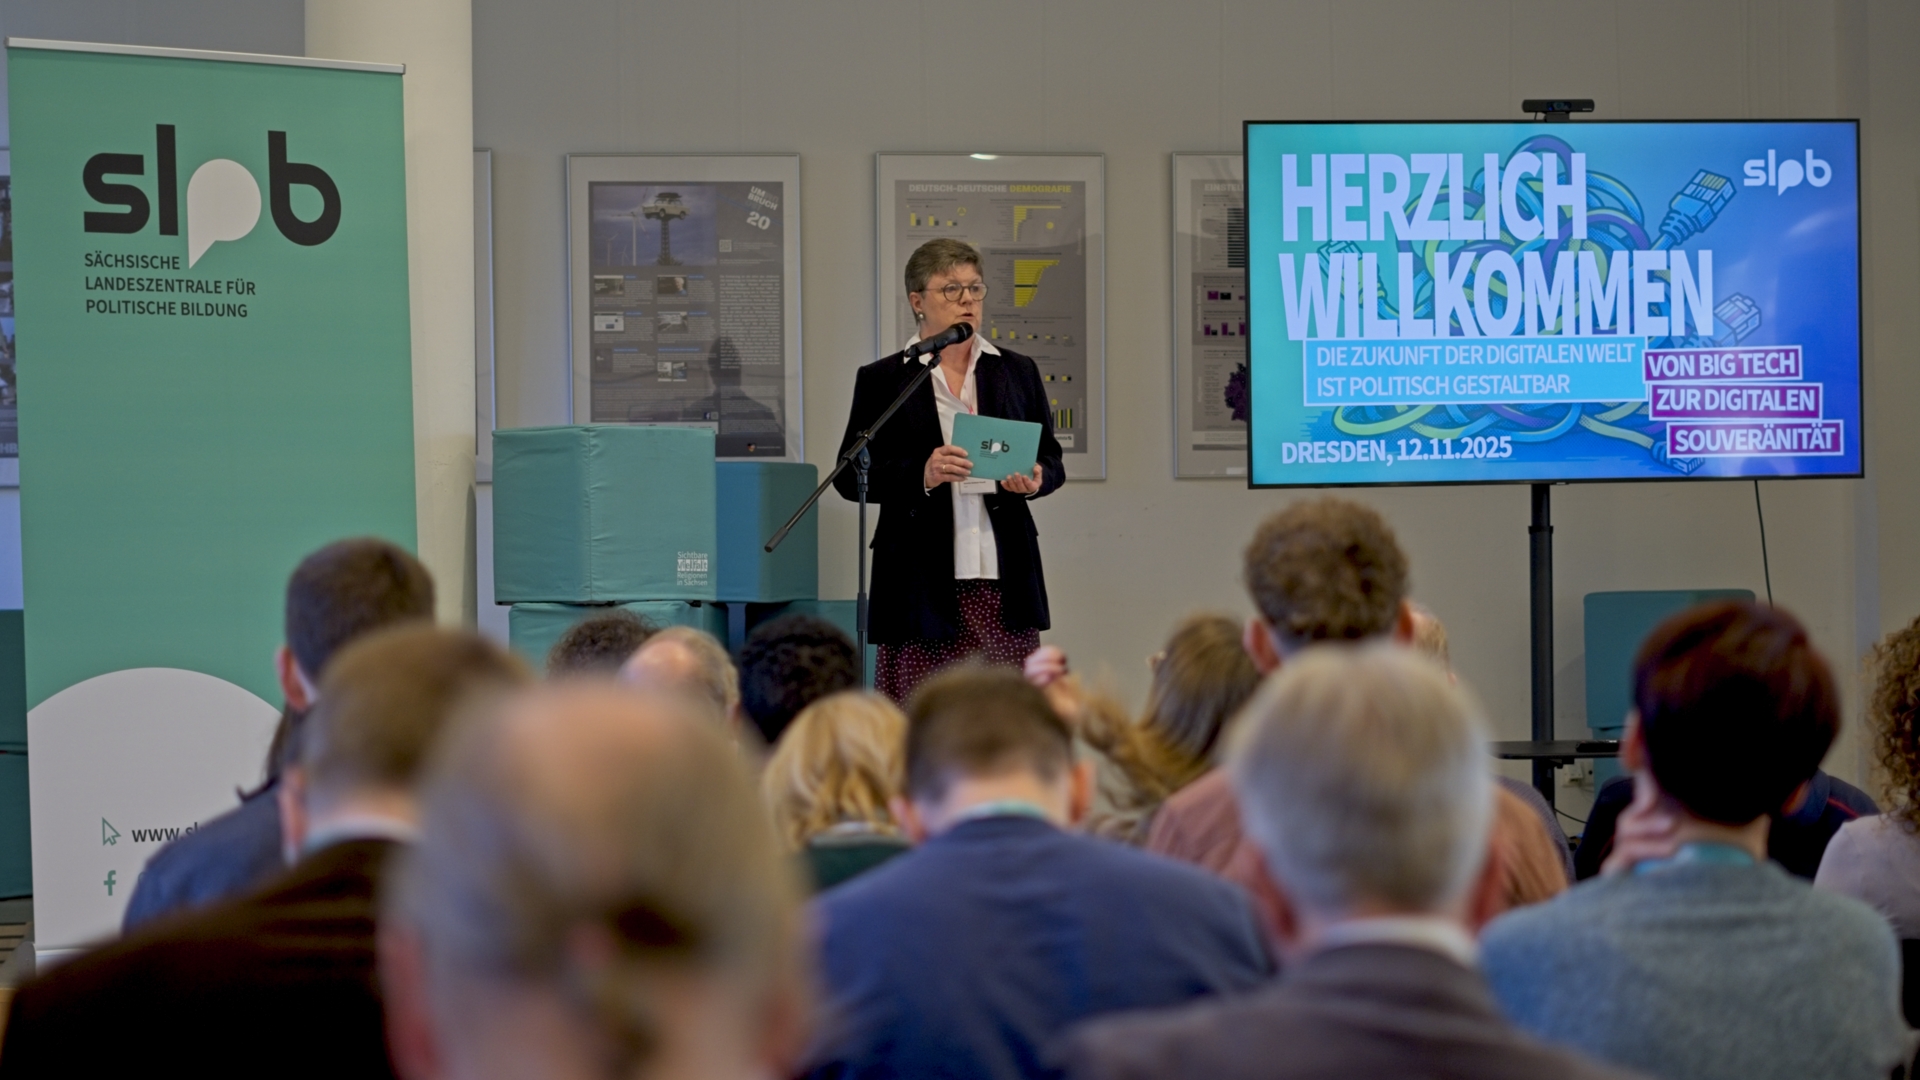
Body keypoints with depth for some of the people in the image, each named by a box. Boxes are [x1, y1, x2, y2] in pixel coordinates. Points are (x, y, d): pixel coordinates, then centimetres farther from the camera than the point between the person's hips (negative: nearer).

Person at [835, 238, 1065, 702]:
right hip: (923, 585, -2)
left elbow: (1052, 459, 18)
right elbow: (850, 476, 1)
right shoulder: (882, 381, 6)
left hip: (1004, 579, 2)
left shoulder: (1017, 372, 15)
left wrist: (1036, 479, -5)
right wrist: (920, 475, -15)